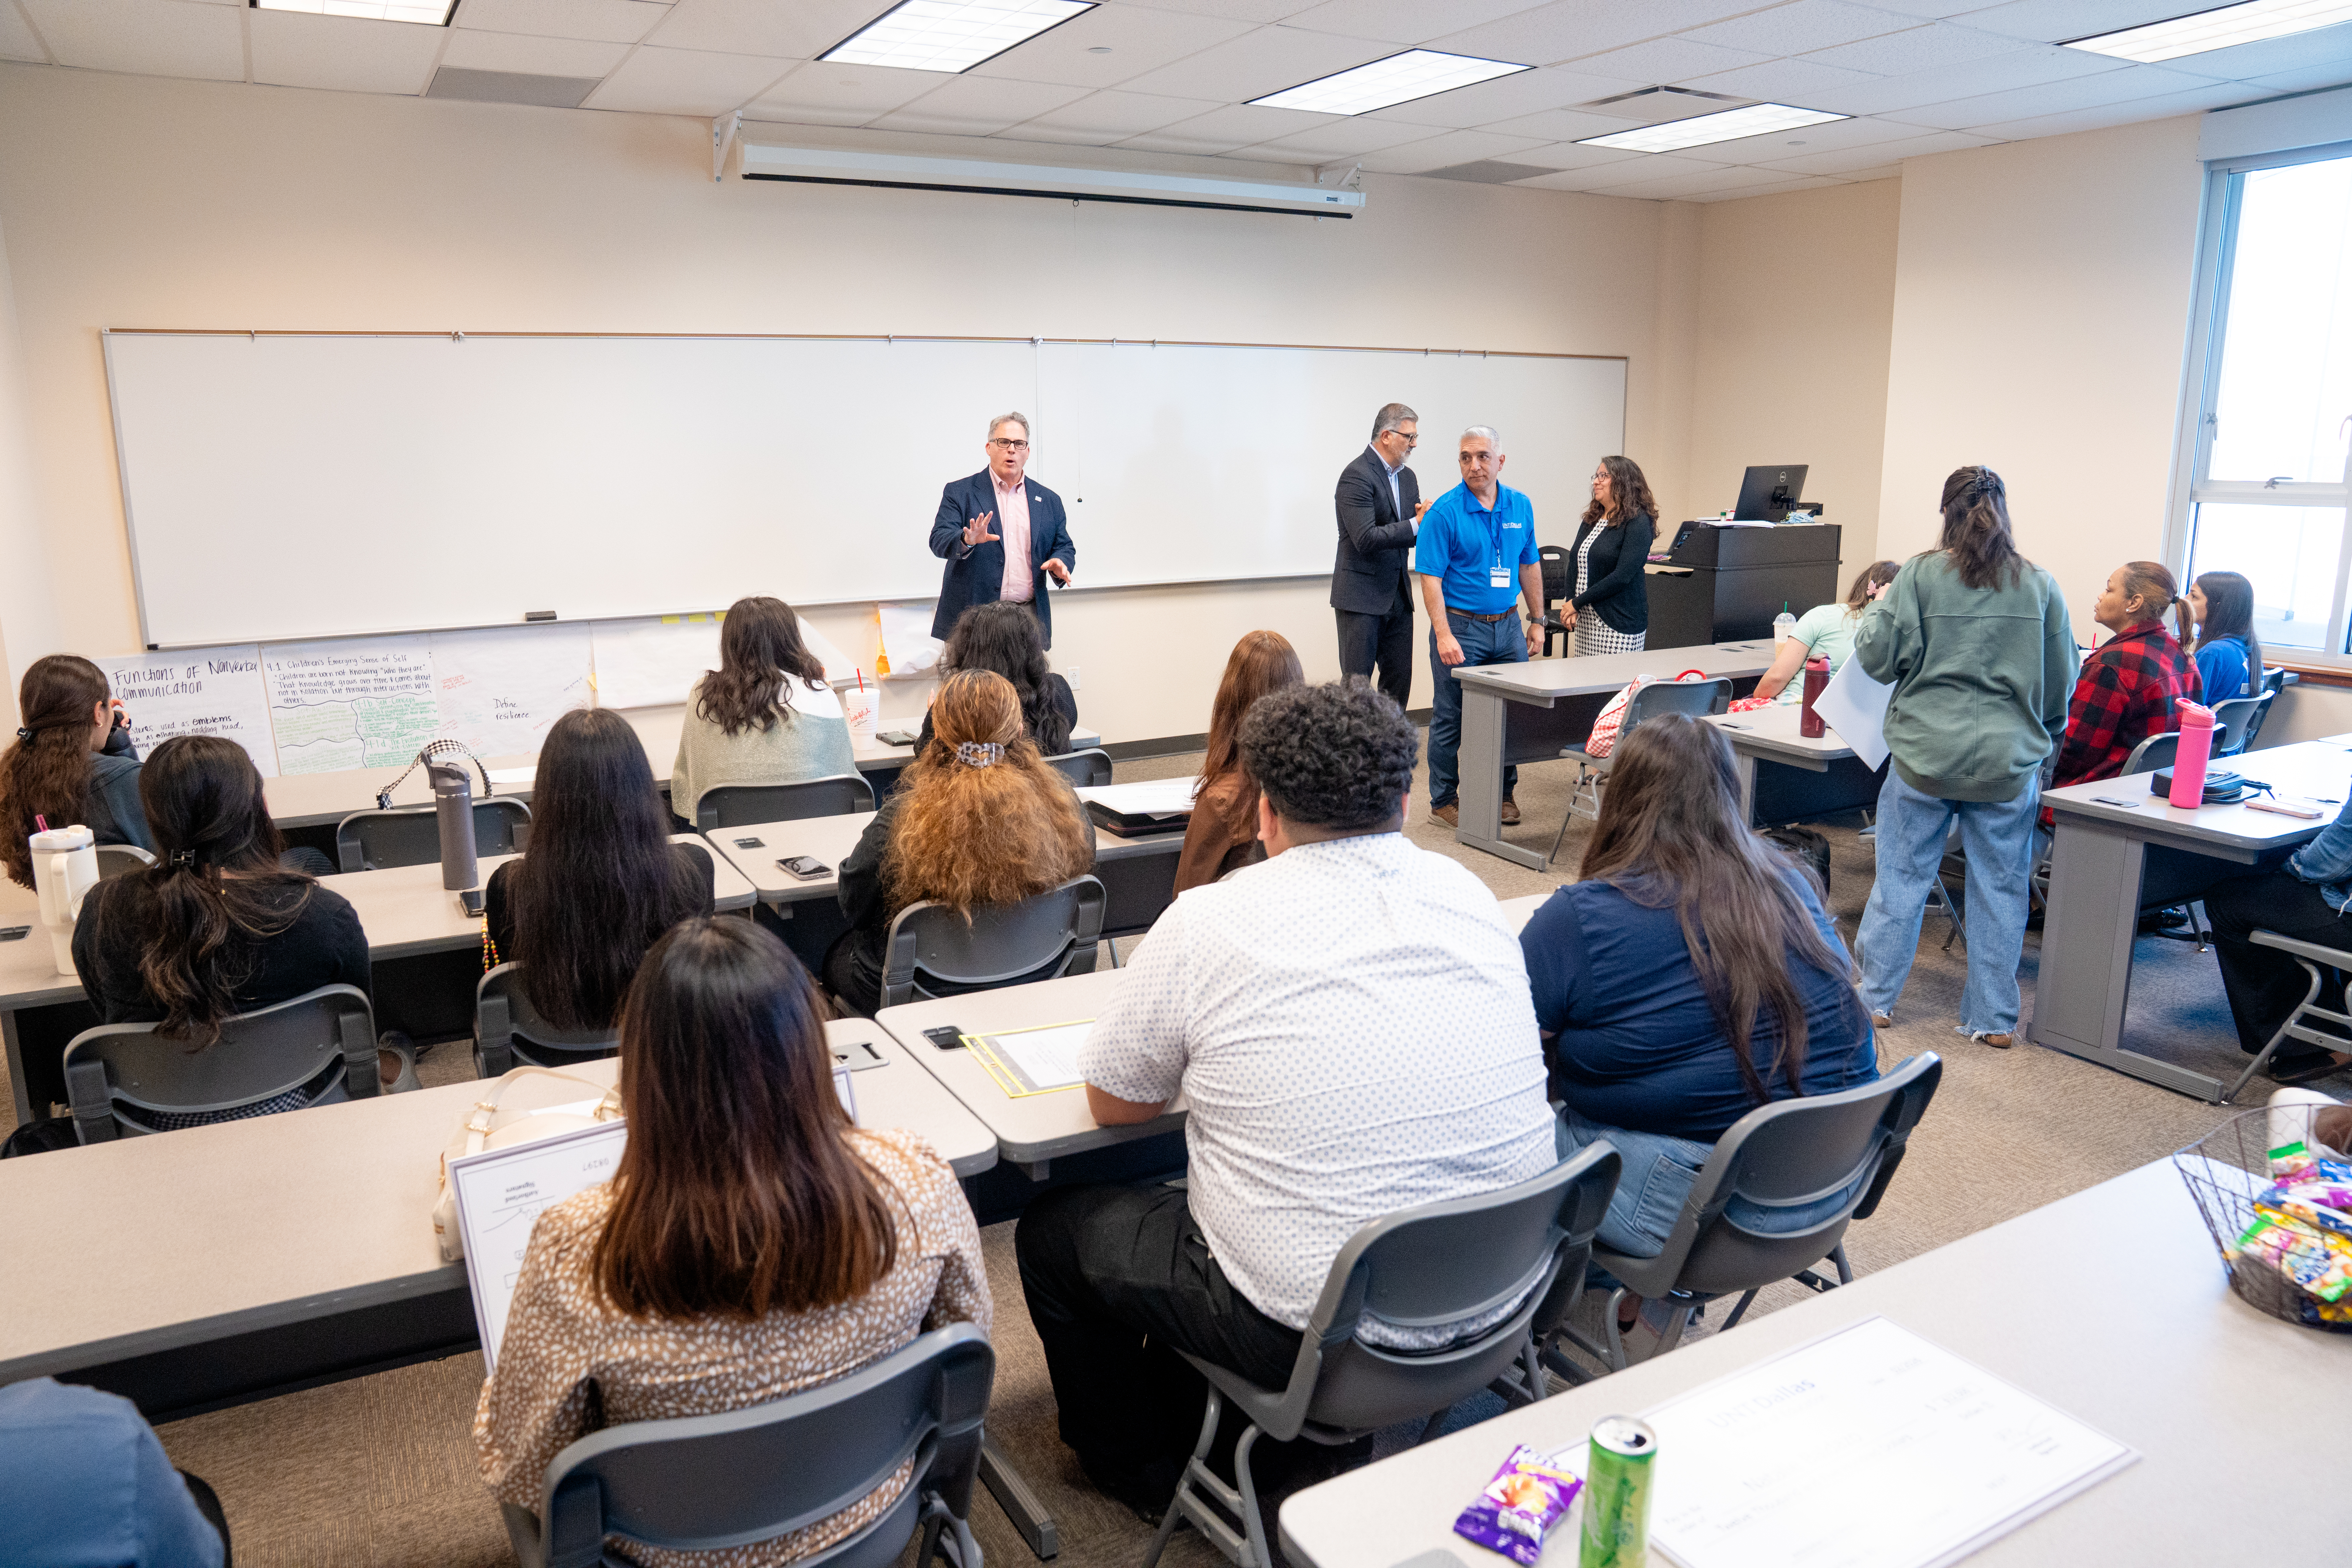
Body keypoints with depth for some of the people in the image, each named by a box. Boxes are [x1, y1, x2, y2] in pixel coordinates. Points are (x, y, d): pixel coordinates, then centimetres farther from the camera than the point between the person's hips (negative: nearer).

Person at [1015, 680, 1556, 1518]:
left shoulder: (1209, 923, -18)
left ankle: (1142, 1472, 40)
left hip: (1318, 1338, -6)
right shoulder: (1469, 895, -2)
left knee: (1051, 1230, 19)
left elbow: (1112, 1104, -3)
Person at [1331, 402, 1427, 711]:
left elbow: (1409, 537, 16)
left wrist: (1426, 518, -5)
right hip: (1361, 596, -8)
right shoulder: (1357, 476, -13)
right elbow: (1366, 539, -22)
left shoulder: (1407, 477, 14)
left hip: (1398, 597, 8)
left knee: (1399, 683, 9)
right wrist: (1416, 523, -19)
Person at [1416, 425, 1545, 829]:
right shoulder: (1445, 512, -11)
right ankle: (1444, 799, 14)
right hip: (1461, 626, -5)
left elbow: (1530, 566, 15)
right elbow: (1430, 578, -14)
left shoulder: (1520, 506, 6)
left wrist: (1537, 621, 12)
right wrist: (1444, 636, -21)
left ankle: (1504, 793, 24)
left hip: (1508, 626, 5)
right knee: (1451, 718, 2)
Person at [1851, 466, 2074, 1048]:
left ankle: (1875, 998, 18)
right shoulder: (2040, 586, 1)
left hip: (1926, 754, -1)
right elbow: (2062, 682, 8)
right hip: (2008, 760, 1)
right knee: (2000, 887, 9)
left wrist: (1876, 611, 14)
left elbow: (1877, 658, -6)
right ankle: (1994, 1018, 17)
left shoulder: (1920, 575, -6)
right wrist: (2040, 738, 26)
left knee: (1902, 875, 10)